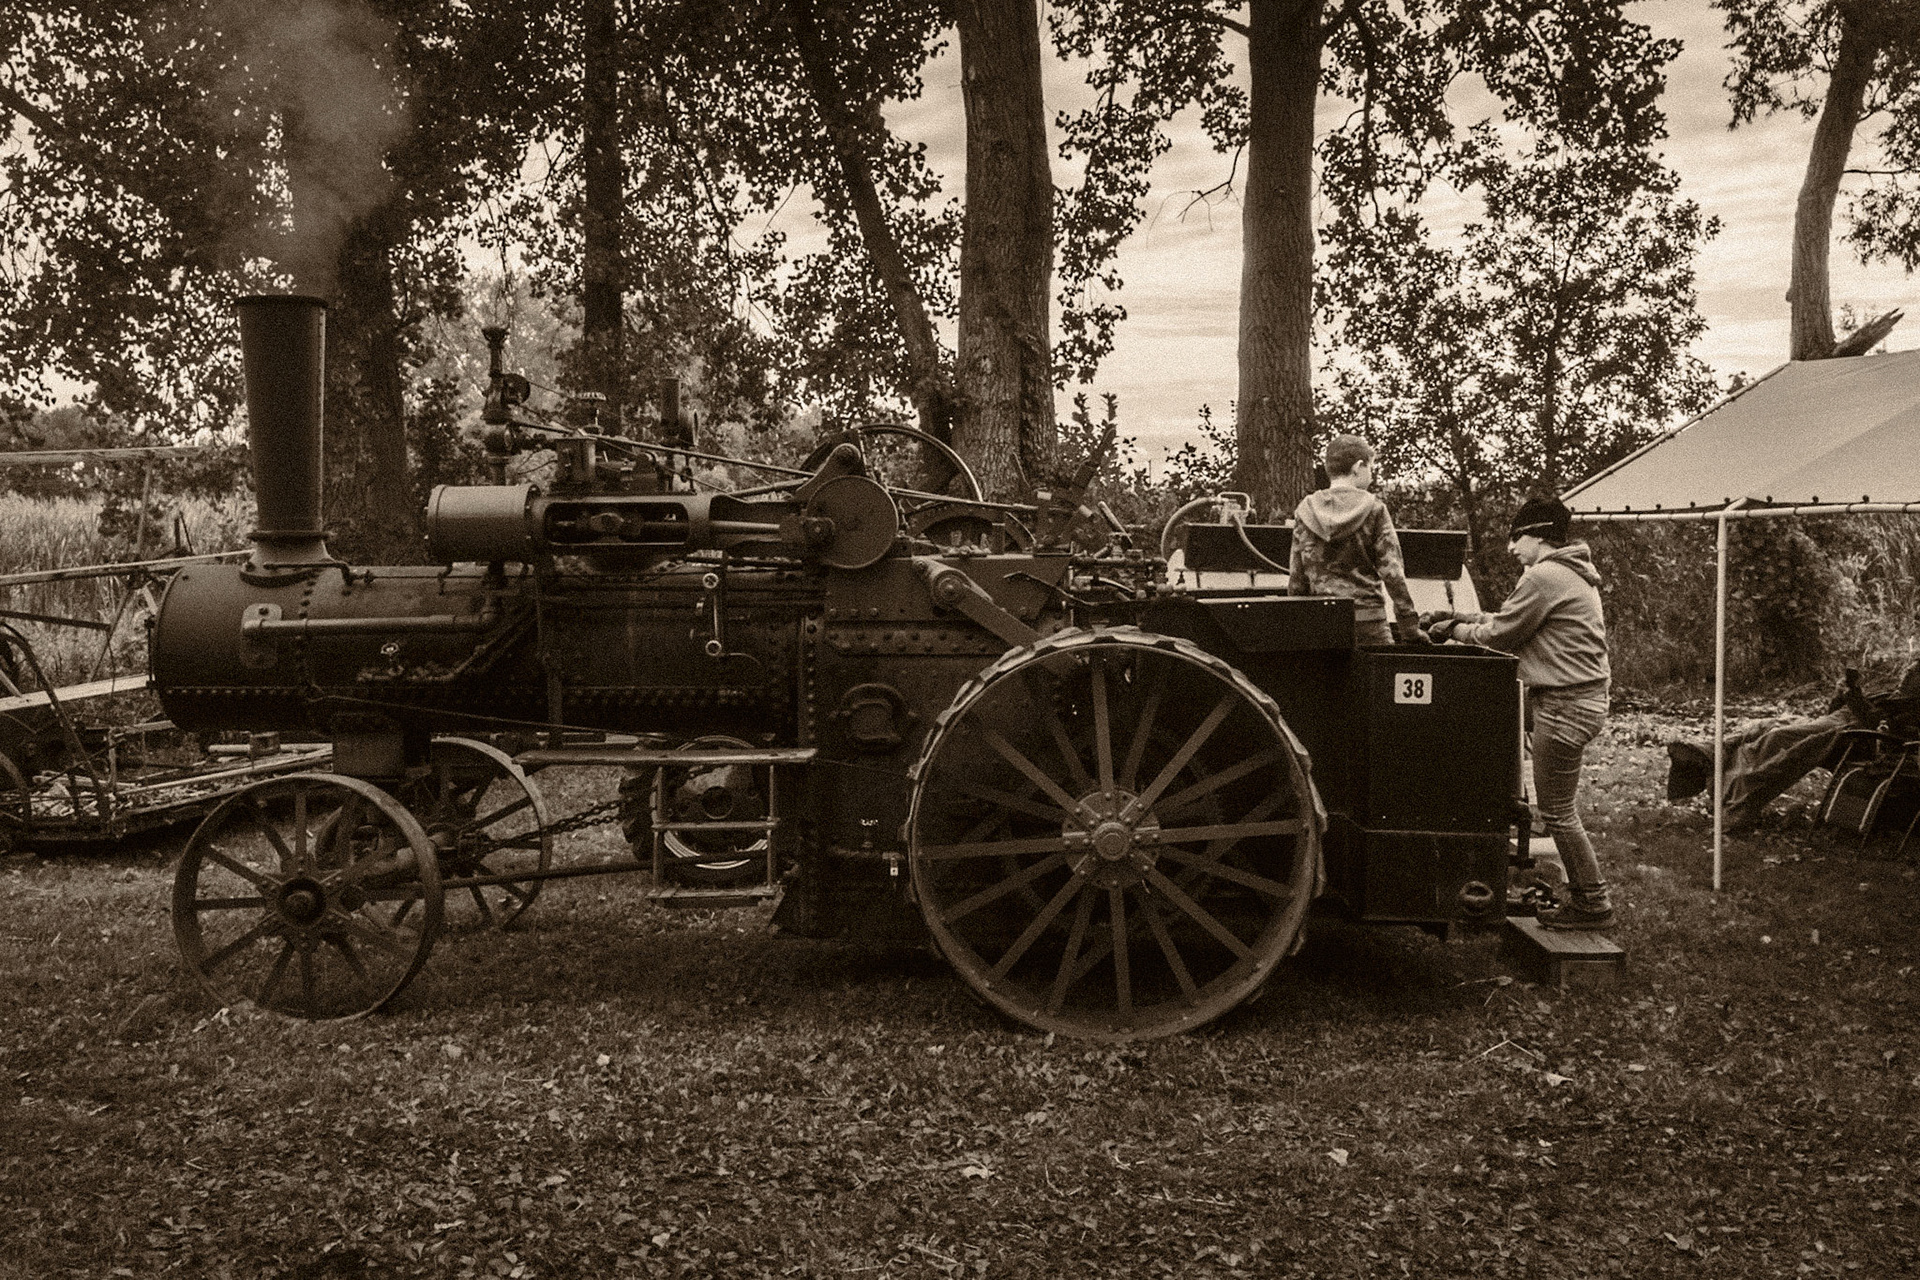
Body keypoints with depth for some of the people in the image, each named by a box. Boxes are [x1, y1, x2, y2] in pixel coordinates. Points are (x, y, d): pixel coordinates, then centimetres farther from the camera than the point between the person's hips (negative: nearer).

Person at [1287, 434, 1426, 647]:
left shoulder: (1305, 511, 6)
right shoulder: (1373, 510, -2)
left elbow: (1296, 578, 7)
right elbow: (1392, 571, -7)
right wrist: (1410, 628, -4)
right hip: (1367, 619, -3)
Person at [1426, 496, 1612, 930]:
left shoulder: (1543, 577, -15)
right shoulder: (1574, 573, 19)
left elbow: (1500, 634, -10)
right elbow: (1510, 619, 21)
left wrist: (1457, 630, 6)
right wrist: (1459, 617, 17)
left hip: (1565, 705, -11)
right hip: (1583, 696, 11)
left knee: (1557, 812, -3)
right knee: (1559, 808, 16)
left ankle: (1593, 904, 3)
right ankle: (1583, 892, 21)